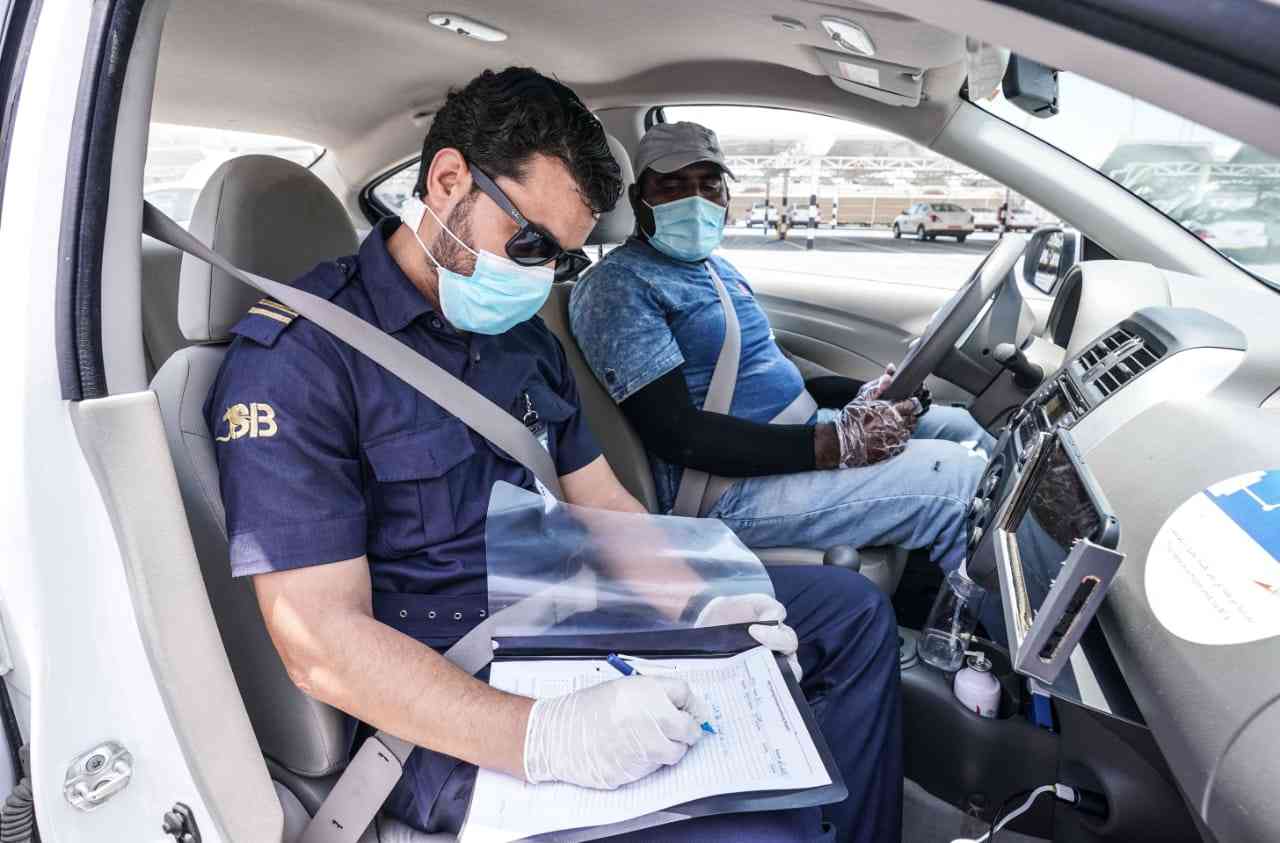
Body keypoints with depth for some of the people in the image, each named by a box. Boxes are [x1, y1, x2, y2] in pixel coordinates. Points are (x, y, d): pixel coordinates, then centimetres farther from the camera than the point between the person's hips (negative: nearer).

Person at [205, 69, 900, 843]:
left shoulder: (527, 337, 10)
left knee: (850, 609, 10)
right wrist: (543, 738, -32)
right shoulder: (297, 356, -15)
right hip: (448, 715, -7)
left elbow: (605, 506, 12)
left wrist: (699, 602, -6)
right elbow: (323, 643, -20)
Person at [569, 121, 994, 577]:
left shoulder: (718, 268, 17)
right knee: (953, 475, -16)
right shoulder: (619, 285, -14)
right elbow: (675, 434, -23)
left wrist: (860, 395, 4)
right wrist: (836, 443, -25)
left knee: (955, 424, 12)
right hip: (731, 488, -10)